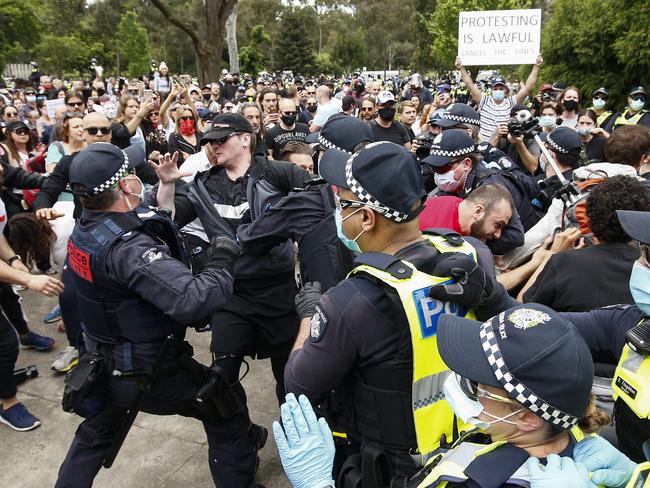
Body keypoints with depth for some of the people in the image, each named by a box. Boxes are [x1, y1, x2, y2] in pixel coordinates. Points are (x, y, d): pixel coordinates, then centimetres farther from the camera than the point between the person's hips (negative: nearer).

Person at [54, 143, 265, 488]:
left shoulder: (83, 229, -6)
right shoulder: (129, 247, -32)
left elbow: (150, 226, 10)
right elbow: (193, 300, -43)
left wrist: (168, 185, 12)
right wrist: (222, 260, -27)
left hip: (103, 365, 8)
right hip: (151, 372, -8)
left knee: (95, 434, 32)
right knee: (226, 411, 12)